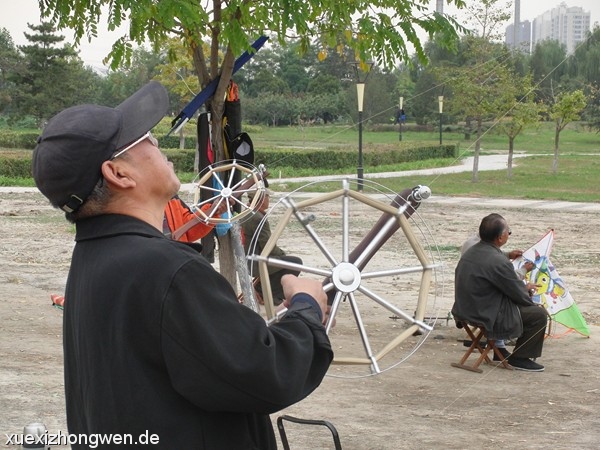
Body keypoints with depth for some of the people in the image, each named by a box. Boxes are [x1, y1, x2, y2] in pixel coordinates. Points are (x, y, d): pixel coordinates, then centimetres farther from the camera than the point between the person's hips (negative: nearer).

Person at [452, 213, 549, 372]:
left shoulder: (470, 252, 5)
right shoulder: (498, 262, -24)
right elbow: (519, 295, -14)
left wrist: (523, 288, 19)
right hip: (488, 318, -10)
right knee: (539, 314, 0)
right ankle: (520, 358, 11)